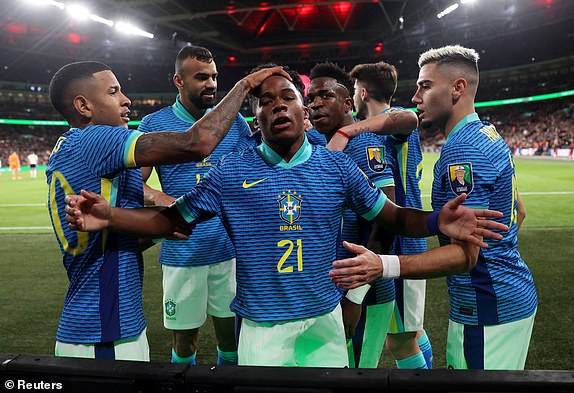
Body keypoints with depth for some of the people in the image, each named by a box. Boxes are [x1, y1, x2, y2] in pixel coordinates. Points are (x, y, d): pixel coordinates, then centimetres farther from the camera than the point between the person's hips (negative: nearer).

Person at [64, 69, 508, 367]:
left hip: (325, 318, 2)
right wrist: (108, 216, -17)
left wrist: (437, 221, -21)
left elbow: (392, 215, -1)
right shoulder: (230, 171, -7)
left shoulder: (337, 166, -3)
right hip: (262, 325, -1)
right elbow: (173, 219, -2)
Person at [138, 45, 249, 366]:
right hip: (182, 251, -2)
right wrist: (156, 196, -23)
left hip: (231, 247, 2)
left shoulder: (234, 121, 6)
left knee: (231, 331, 13)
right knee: (185, 336, 11)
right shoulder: (155, 123, -1)